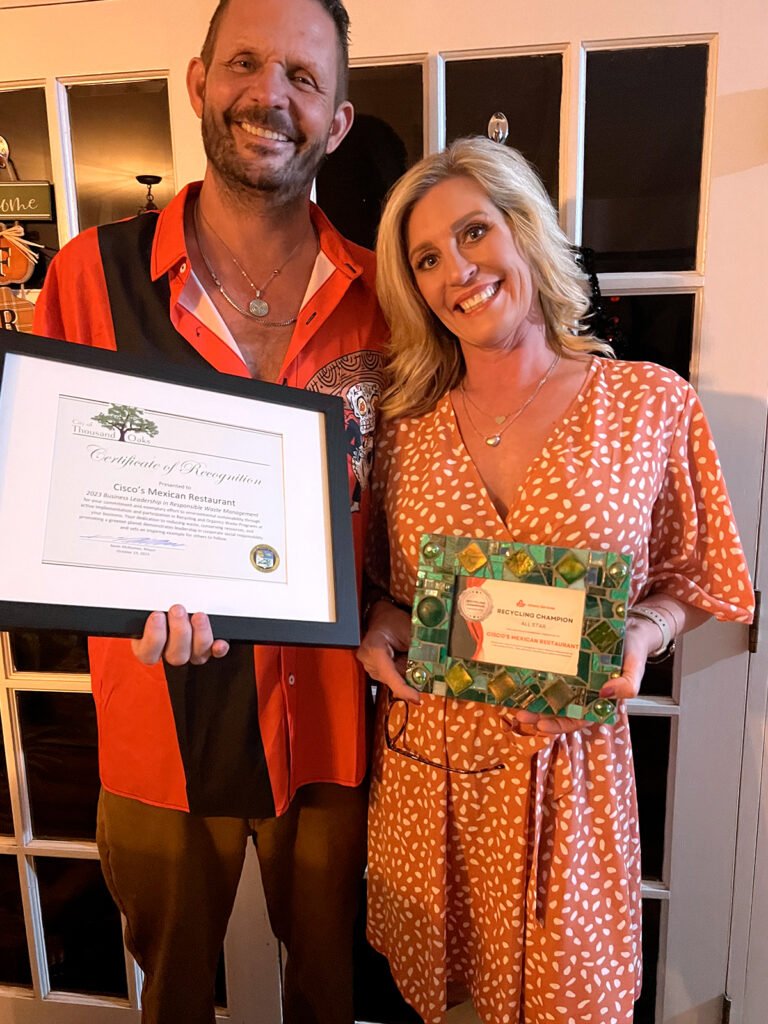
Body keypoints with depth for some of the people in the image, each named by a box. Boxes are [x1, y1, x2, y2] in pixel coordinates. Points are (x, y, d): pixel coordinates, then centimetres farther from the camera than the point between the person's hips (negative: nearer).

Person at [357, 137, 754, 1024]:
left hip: (567, 766, -1)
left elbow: (694, 579, 3)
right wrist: (379, 621, -10)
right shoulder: (406, 425, -1)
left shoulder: (651, 404, -6)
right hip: (424, 762, 2)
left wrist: (642, 632, -16)